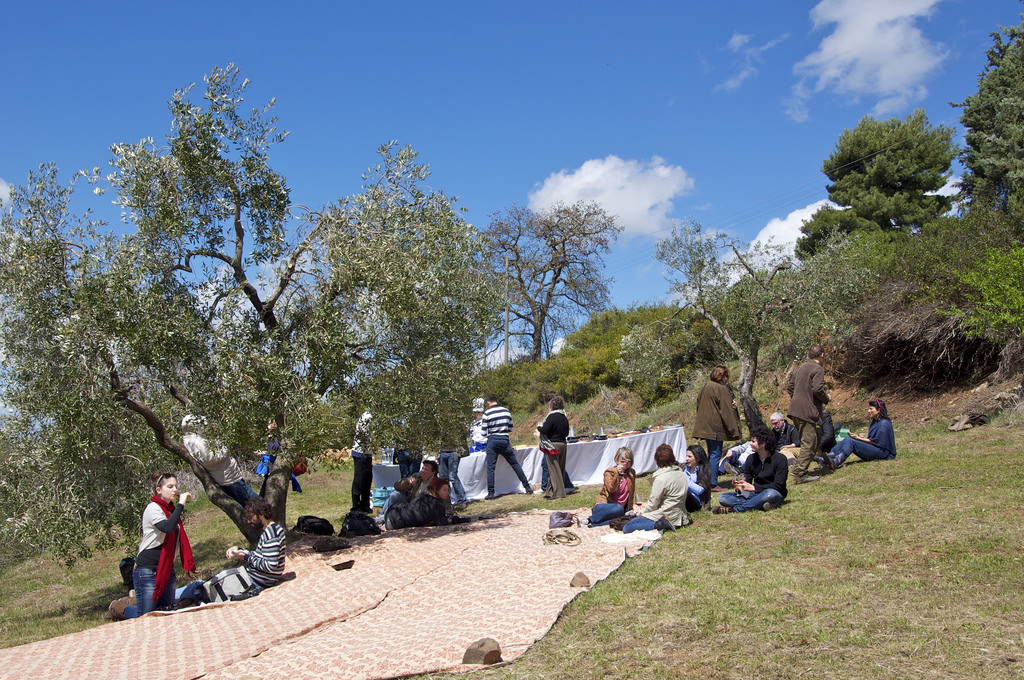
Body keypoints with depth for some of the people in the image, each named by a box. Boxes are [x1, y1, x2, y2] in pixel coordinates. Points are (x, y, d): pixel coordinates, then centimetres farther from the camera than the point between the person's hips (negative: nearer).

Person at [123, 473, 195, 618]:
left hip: (167, 568, 8)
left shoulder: (170, 509, 12)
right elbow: (168, 527, -34)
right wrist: (181, 504, -27)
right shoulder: (153, 508, -14)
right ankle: (121, 608, 27)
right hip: (148, 571, -8)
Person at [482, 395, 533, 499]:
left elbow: (484, 432, -1)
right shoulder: (506, 411, 7)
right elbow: (510, 428, 12)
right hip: (504, 440, 3)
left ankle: (490, 492, -1)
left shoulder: (487, 413, -4)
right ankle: (527, 487, 14)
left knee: (490, 467, 2)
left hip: (492, 441, -3)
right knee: (515, 464, 11)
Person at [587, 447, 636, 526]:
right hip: (605, 504, -4)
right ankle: (590, 519, -27)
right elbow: (611, 489, -16)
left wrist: (630, 509, 15)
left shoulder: (631, 473, 14)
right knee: (619, 509, -40)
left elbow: (631, 493, 20)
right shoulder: (610, 472, 0)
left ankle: (592, 524, -31)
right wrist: (617, 474, -20)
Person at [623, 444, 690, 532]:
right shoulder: (682, 474, 4)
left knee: (626, 528, -14)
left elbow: (653, 504, -14)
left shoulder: (661, 479, -20)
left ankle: (660, 524, -19)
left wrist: (642, 511, 6)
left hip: (664, 514, -9)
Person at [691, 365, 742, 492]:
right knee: (716, 454, -5)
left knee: (711, 453, 16)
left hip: (705, 427, 9)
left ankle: (708, 482, 19)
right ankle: (713, 484, -4)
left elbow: (699, 402, 18)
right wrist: (733, 429, -11)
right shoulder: (721, 389, -13)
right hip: (716, 427, -9)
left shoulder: (706, 387, 12)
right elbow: (726, 410, -14)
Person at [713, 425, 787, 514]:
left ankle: (734, 508, -35)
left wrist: (754, 488, -21)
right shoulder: (751, 459, 8)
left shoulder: (780, 459, -8)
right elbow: (747, 481, 9)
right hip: (755, 495, 5)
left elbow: (778, 486, -15)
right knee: (723, 498, -14)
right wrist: (740, 486, -16)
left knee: (771, 494, -42)